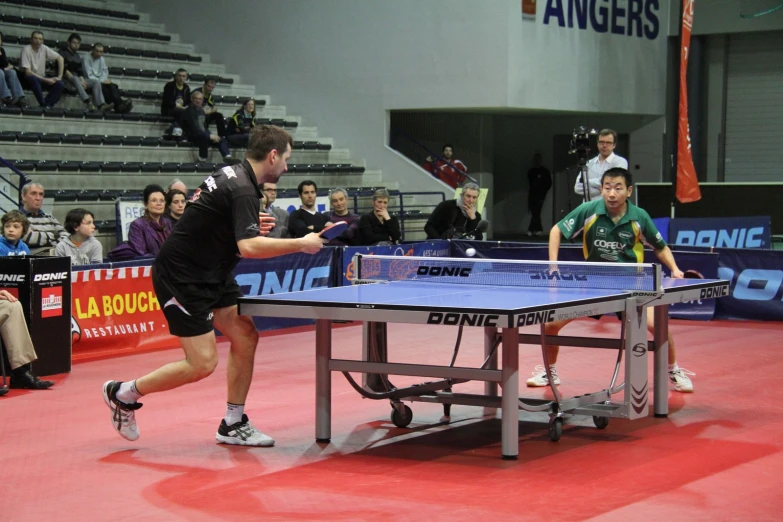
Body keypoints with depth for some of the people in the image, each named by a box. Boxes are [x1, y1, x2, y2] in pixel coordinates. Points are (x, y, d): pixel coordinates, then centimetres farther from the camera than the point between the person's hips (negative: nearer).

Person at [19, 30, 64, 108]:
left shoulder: (44, 48, -3)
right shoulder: (26, 50, -17)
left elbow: (60, 58, 5)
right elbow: (27, 72, -22)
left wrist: (60, 76, -4)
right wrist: (45, 80, -22)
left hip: (42, 78, 5)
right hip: (29, 78, -5)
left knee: (59, 84, -19)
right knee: (33, 78, -39)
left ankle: (46, 106, -21)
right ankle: (44, 104, -30)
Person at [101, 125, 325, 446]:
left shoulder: (233, 175, 8)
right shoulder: (242, 190, -23)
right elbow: (248, 247, -35)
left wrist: (250, 225, 9)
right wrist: (301, 244, -25)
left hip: (210, 274, 10)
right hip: (181, 277, -10)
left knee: (245, 338, 5)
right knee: (203, 363, -9)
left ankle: (233, 425, 14)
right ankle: (123, 393, 8)